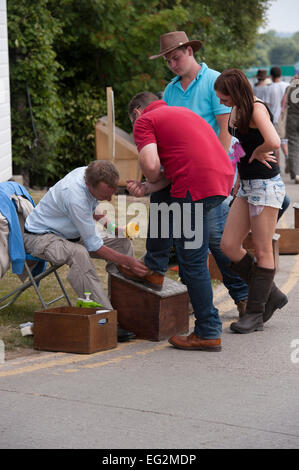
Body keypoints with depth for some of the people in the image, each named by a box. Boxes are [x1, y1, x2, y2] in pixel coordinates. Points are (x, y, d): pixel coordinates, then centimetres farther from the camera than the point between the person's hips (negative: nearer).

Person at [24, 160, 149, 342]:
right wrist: (129, 262, -26)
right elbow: (94, 246, -27)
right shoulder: (75, 196, -36)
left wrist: (96, 215, -1)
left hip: (71, 235, 9)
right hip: (41, 236, -9)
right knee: (78, 253, -40)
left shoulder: (90, 173, -11)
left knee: (123, 243, -3)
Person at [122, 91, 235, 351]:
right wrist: (147, 188, 12)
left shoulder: (145, 120, 5)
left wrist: (152, 181, 12)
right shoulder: (182, 112, 30)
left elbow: (151, 165, -10)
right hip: (223, 178, 9)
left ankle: (208, 332, 2)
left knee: (193, 261, -1)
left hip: (196, 187, -9)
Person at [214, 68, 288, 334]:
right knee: (229, 245, 5)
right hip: (247, 185, 9)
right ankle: (270, 295, 17)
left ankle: (256, 314, 7)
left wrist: (256, 153, -15)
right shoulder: (237, 110, 9)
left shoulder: (257, 109, -17)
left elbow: (274, 142, -33)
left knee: (263, 251, -1)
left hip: (266, 185, -9)